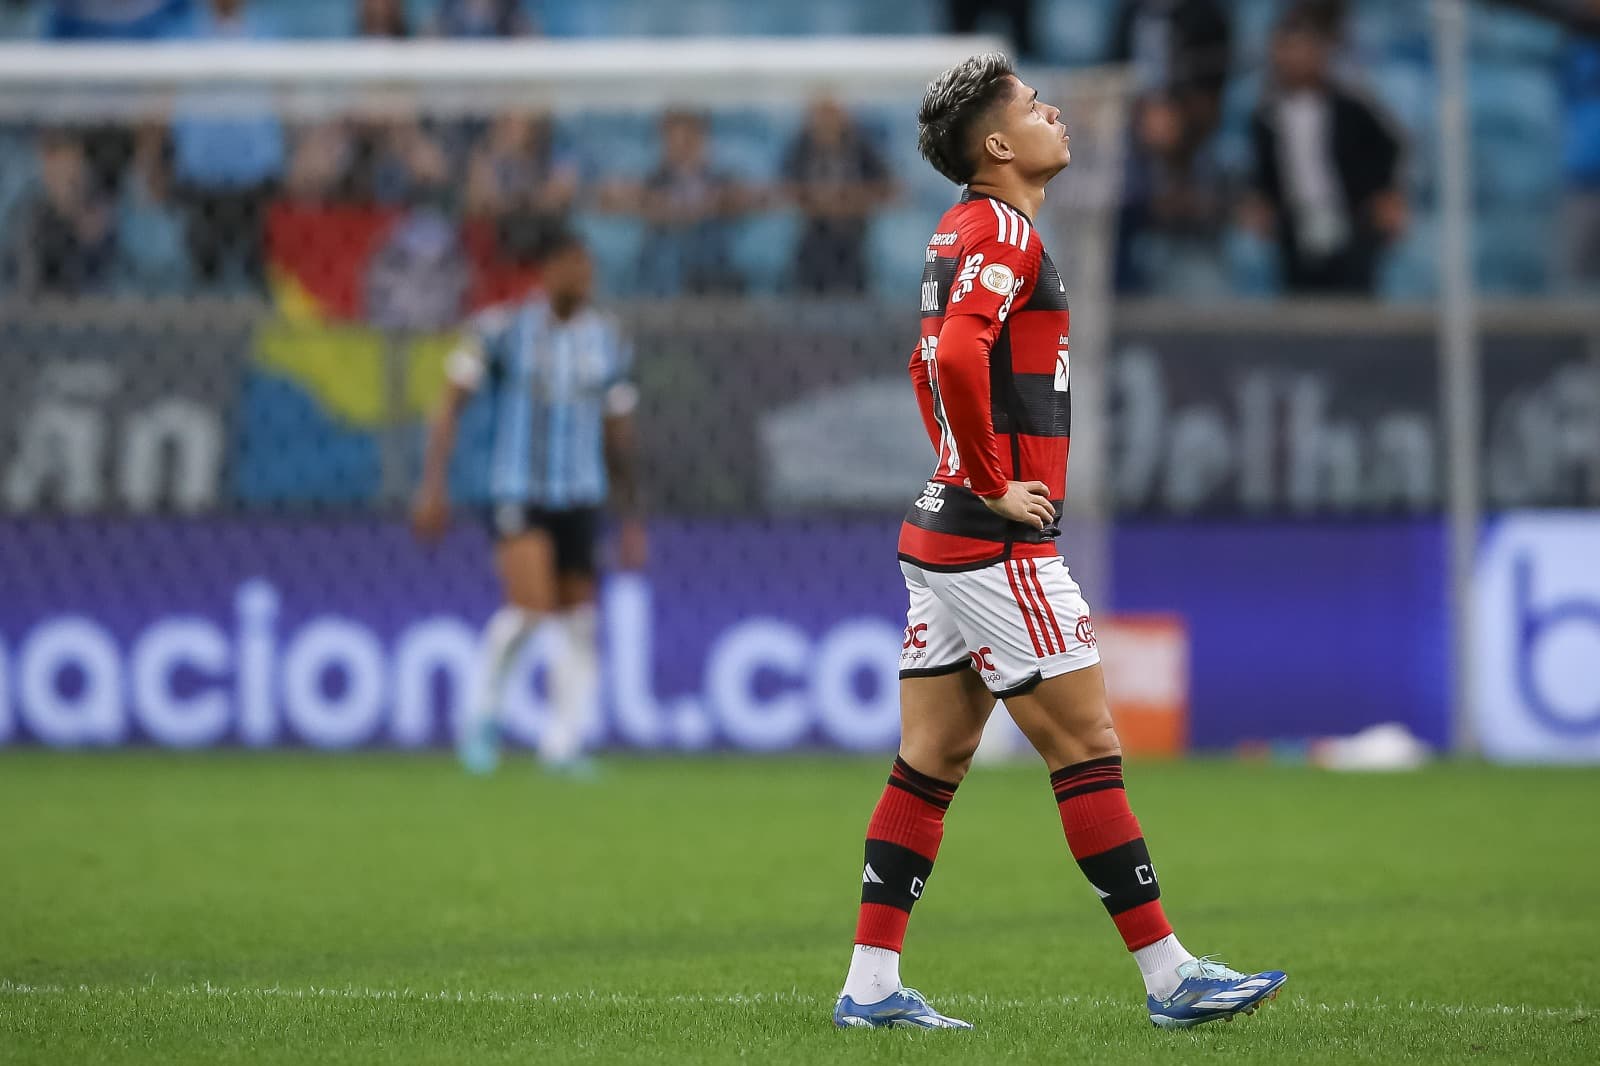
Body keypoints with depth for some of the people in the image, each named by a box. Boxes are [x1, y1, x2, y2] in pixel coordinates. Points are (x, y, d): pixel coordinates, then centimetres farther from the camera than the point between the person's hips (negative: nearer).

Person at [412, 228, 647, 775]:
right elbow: (451, 406, -1)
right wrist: (433, 487, -9)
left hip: (581, 498, 4)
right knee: (531, 608, -19)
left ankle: (562, 744, 7)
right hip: (516, 492, -4)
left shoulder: (607, 340, 9)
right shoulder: (500, 329, -3)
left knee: (580, 623, -1)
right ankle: (482, 709, 3)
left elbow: (619, 437, 16)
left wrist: (632, 520, 15)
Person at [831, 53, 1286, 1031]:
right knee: (1088, 746, -5)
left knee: (934, 759, 8)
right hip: (998, 546, -10)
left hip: (943, 536, 10)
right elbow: (958, 357, -30)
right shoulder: (1003, 234, -14)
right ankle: (1169, 976, -2)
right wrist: (994, 484, -20)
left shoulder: (962, 234, 17)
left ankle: (871, 985, 7)